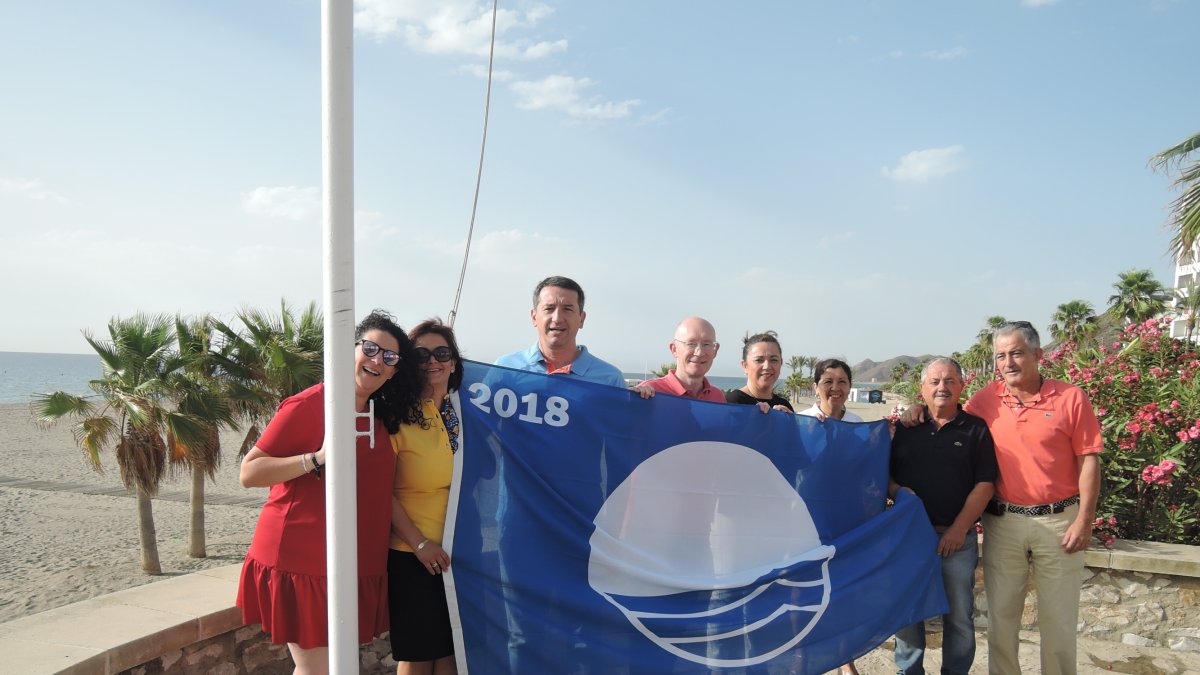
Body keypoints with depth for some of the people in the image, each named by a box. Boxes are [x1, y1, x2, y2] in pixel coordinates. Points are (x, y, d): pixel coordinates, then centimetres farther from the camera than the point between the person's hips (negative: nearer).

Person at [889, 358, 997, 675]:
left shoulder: (976, 429, 3)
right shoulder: (905, 428, 8)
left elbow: (985, 484, -3)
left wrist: (959, 528, -10)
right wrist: (896, 491, -12)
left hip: (958, 538, -1)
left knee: (959, 615, 6)